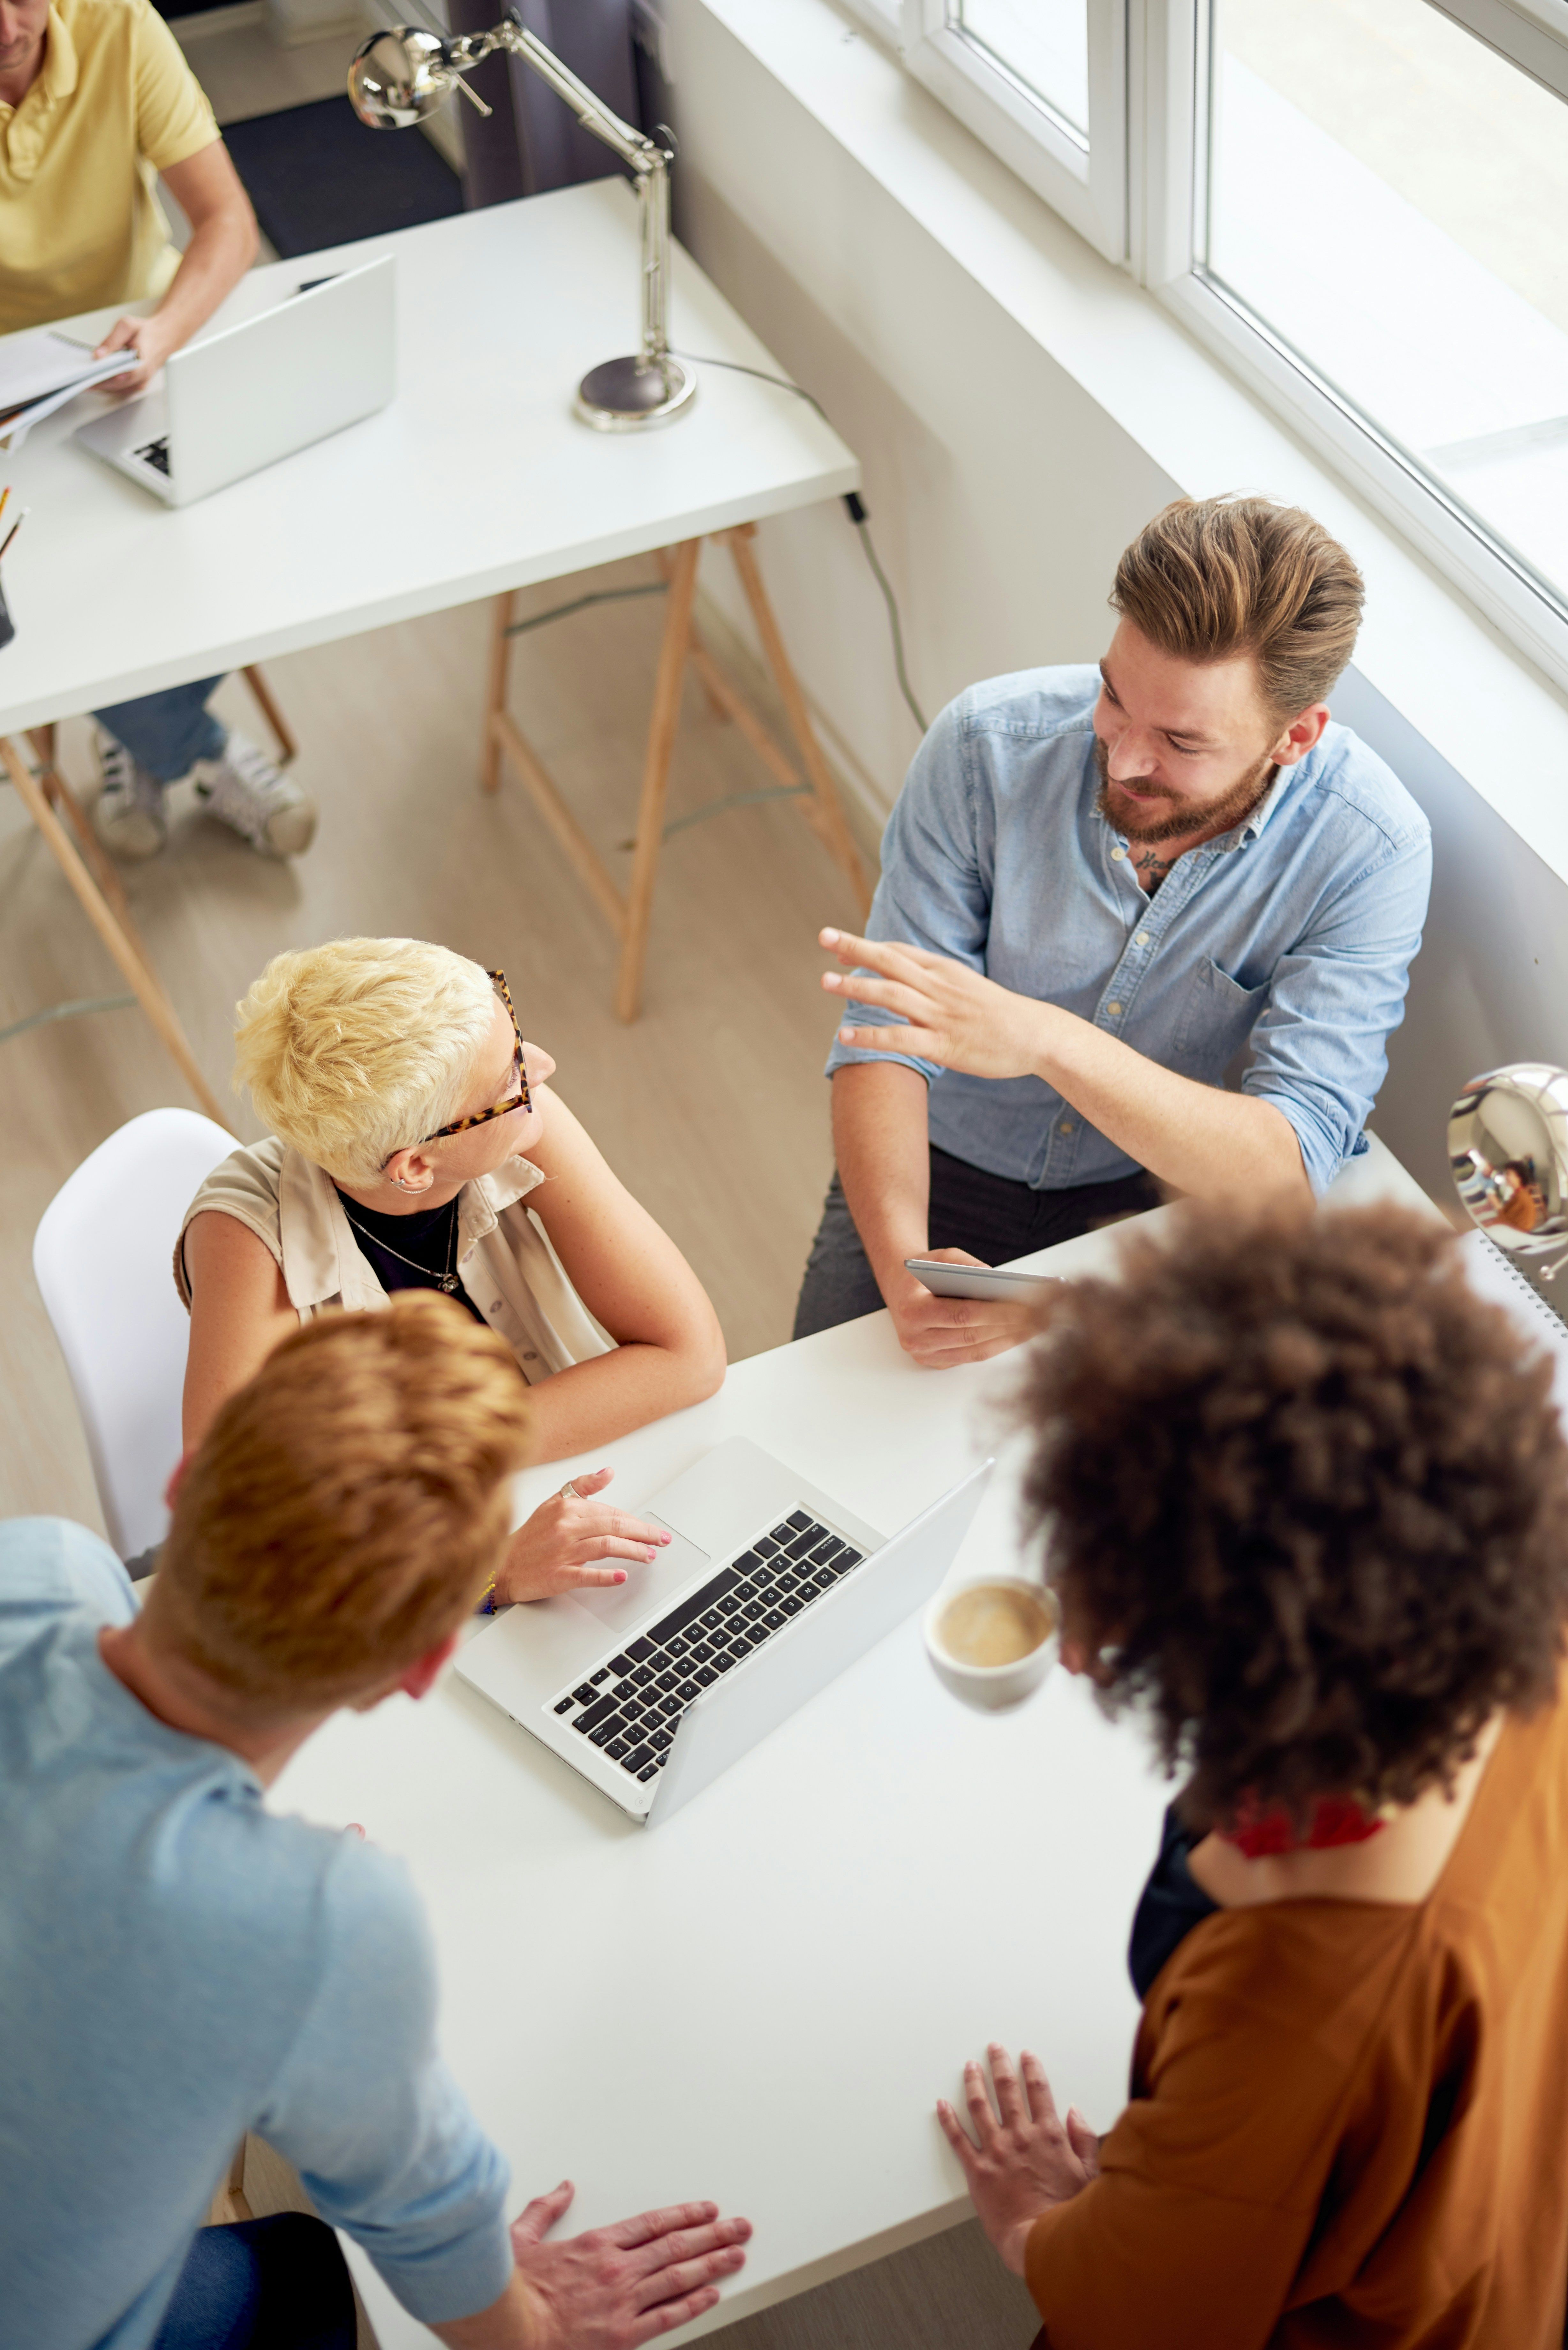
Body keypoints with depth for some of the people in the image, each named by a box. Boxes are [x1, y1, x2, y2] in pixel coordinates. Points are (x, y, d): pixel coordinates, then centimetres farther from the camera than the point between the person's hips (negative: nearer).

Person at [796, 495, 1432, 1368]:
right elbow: (886, 1029, -17)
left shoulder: (1370, 848, -24)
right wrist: (901, 1264, -35)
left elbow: (1290, 1170, -31)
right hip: (942, 1168, 0)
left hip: (1159, 1194, 0)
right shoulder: (989, 745, -21)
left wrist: (1048, 1040, -46)